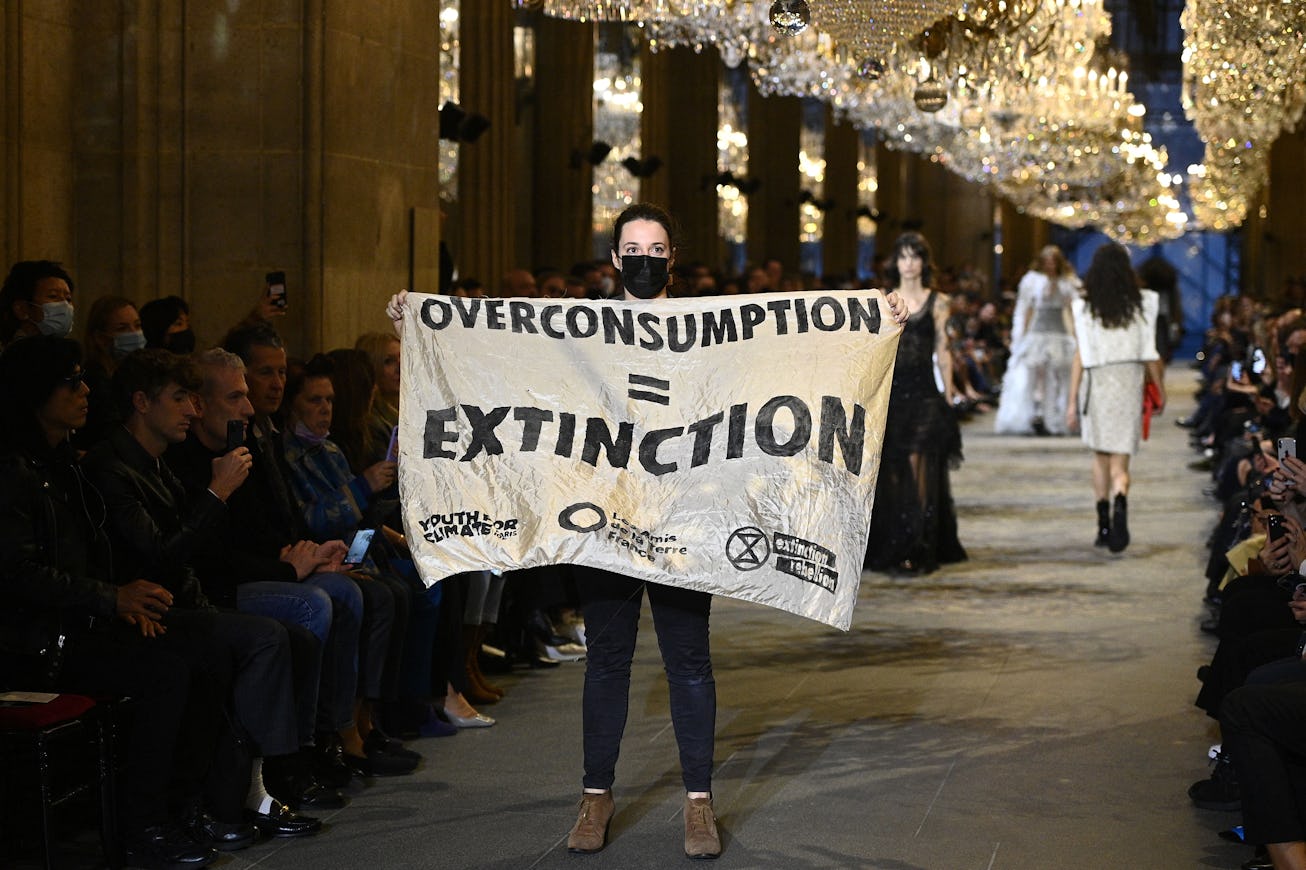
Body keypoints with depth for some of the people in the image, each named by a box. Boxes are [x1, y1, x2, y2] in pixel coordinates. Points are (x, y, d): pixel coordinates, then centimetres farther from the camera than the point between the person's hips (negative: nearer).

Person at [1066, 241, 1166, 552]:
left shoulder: (1085, 307, -3)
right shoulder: (1141, 304, -1)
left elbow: (1080, 357, -5)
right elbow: (1150, 354, 2)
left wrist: (1073, 400, -1)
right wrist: (1160, 389, 15)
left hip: (1096, 384, 0)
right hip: (1129, 382, 0)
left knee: (1101, 455, 16)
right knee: (1120, 460, 0)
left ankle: (1104, 526, 20)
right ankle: (1119, 504, -30)